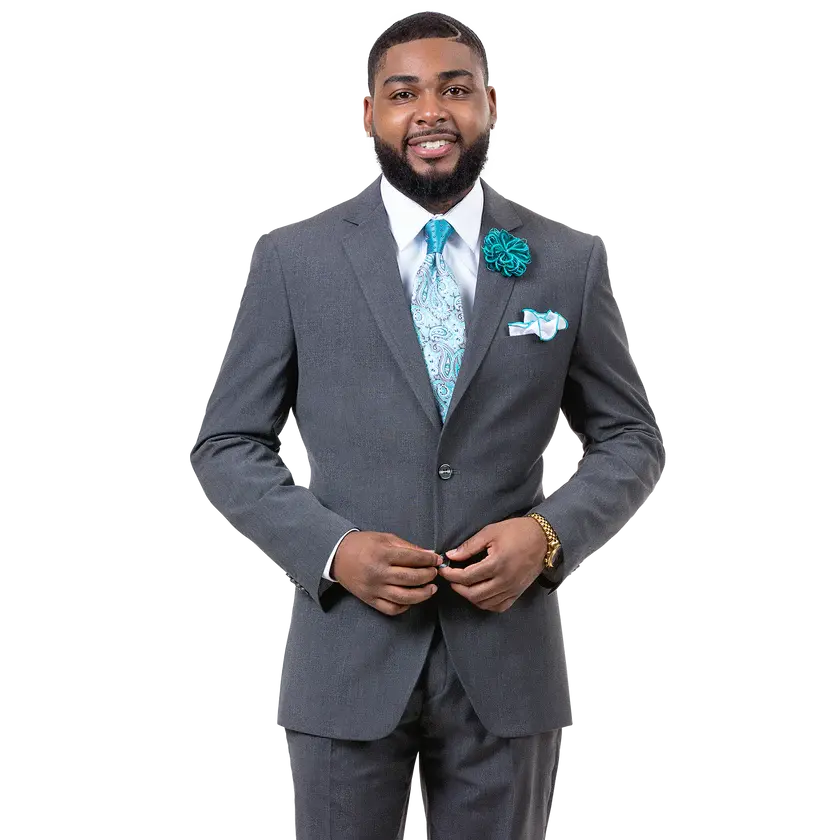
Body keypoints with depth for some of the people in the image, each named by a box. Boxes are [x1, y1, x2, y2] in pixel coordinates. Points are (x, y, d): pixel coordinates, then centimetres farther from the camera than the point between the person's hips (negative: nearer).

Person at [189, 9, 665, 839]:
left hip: (506, 655, 1)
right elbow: (225, 445, 2)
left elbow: (632, 439, 8)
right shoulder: (293, 259, -1)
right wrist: (331, 549, -13)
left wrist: (549, 532, -11)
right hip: (348, 653, -1)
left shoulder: (569, 260, 2)